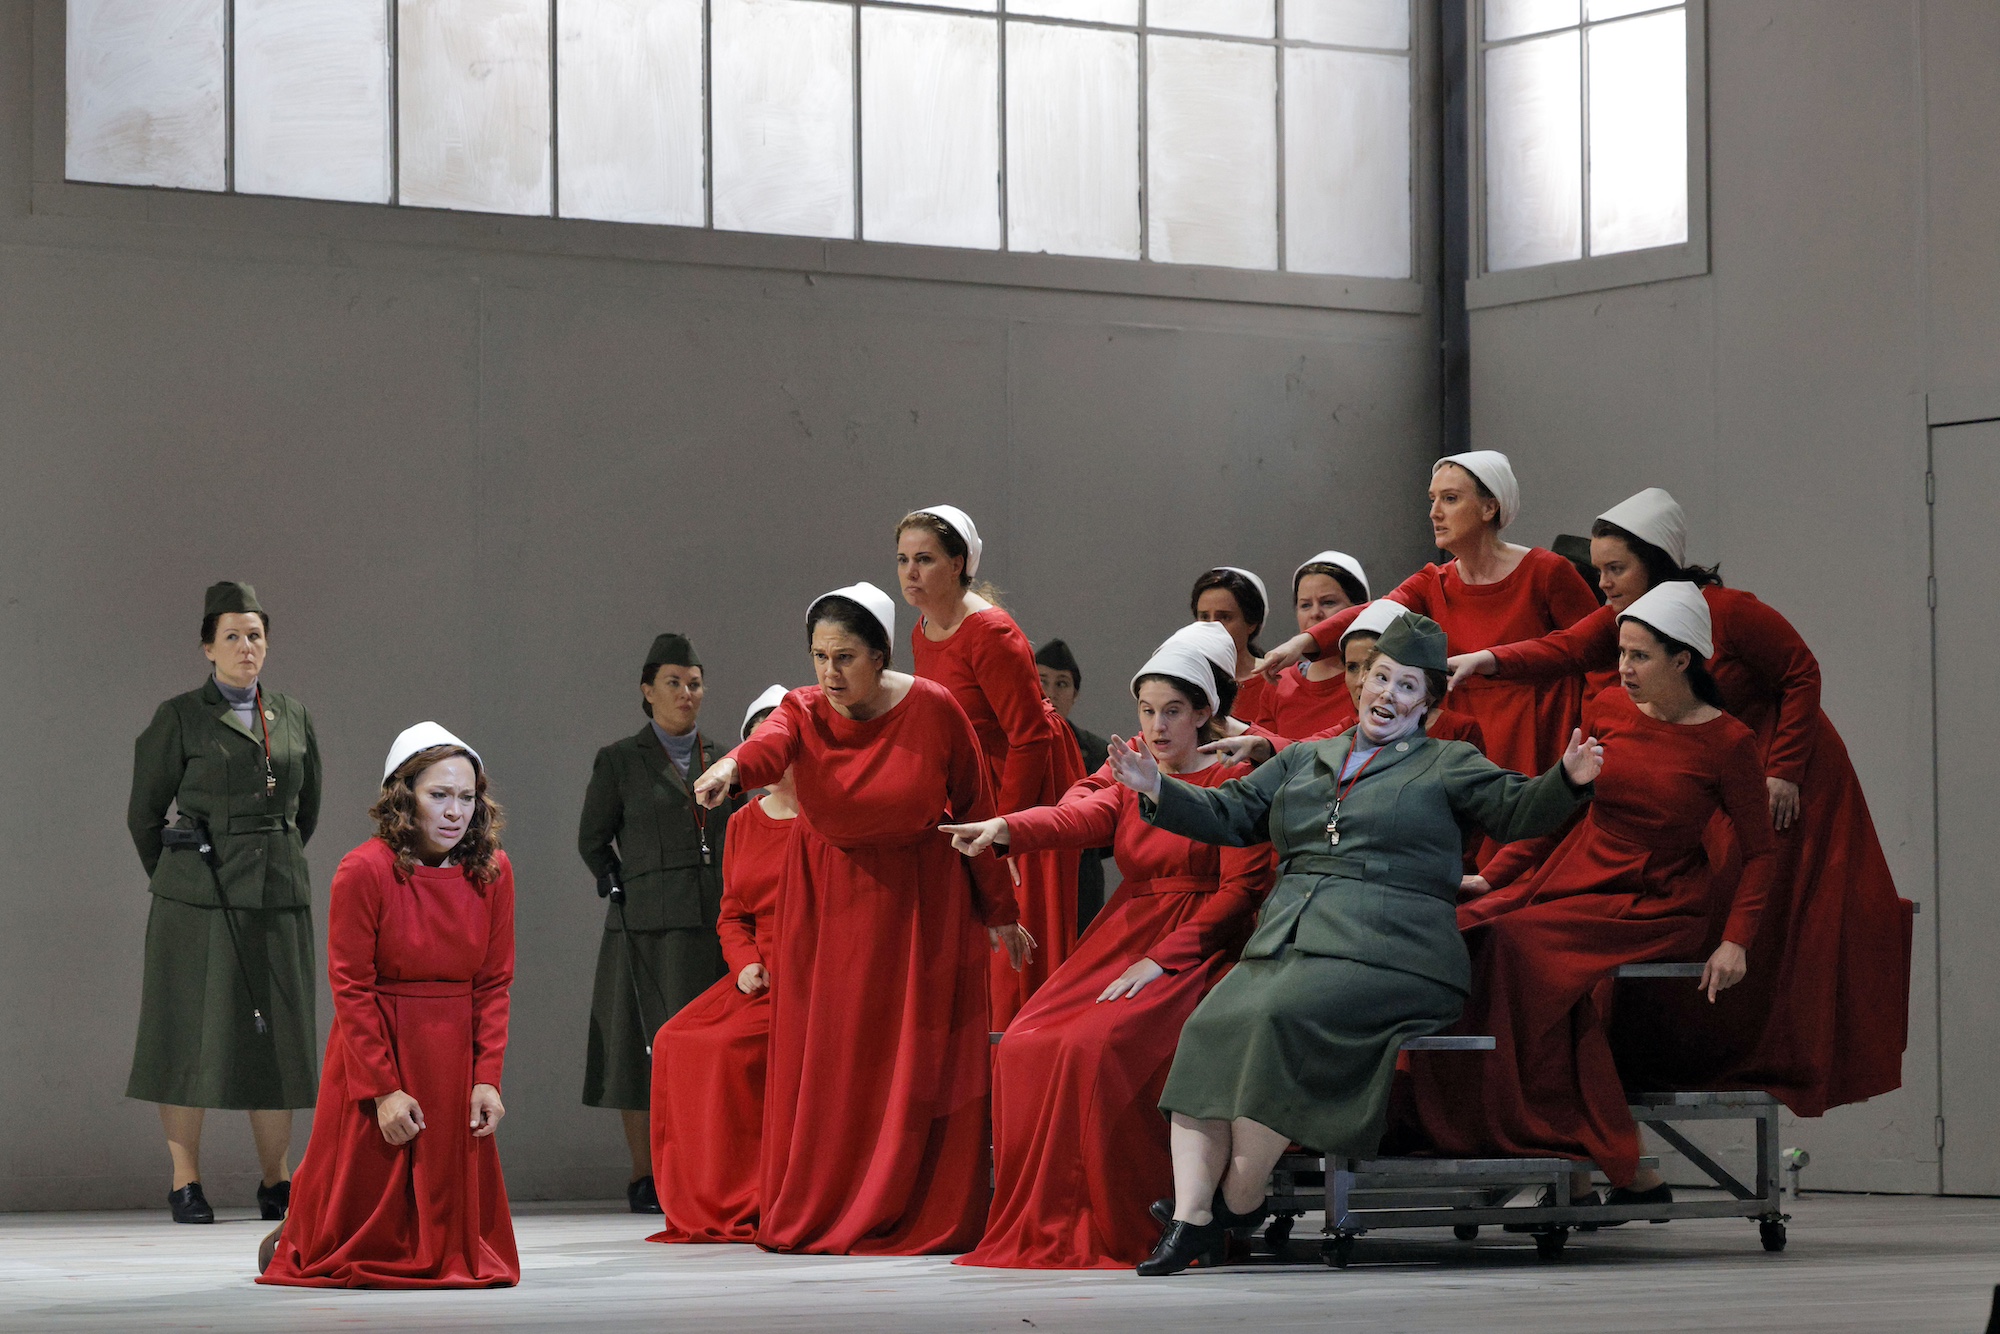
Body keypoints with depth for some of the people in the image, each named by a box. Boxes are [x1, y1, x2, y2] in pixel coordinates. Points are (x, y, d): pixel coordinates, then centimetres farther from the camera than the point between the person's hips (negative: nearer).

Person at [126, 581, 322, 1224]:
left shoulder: (293, 716, 11)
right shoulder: (179, 719, -1)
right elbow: (144, 814, 7)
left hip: (277, 893, 4)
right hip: (198, 898, -4)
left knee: (278, 1033, 3)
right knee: (190, 1032, -3)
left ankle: (277, 1183, 10)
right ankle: (186, 1183, 4)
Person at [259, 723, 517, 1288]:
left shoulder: (492, 872, -2)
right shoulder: (364, 871, -14)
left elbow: (493, 984, 1)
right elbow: (352, 989, -13)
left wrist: (487, 1078, -8)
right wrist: (384, 1090, -16)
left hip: (456, 1053, 3)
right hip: (375, 1051, -3)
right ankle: (297, 1242, 40)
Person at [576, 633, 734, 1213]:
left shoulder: (722, 760, 13)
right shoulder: (620, 761, 3)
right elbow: (592, 840, 8)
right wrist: (625, 893, 2)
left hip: (716, 924, 4)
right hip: (650, 925, -4)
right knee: (647, 1047, -4)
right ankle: (644, 1179, -2)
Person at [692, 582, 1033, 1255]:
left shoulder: (934, 710, -12)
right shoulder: (804, 712, -8)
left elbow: (976, 809, -4)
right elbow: (770, 744, -32)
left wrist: (999, 912, 1)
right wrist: (731, 767, -56)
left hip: (922, 897, -2)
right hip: (828, 897, 2)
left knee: (918, 1059, -5)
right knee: (825, 1057, 0)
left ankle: (920, 1218, 2)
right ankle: (816, 1217, 7)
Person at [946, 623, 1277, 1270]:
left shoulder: (1234, 781, -1)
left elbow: (1242, 888, -8)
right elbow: (1078, 814, -6)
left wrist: (1161, 961, -18)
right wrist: (1004, 828, -29)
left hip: (1196, 950, -6)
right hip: (1120, 941, 6)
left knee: (1096, 1046, -30)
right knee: (1024, 1047, -17)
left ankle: (1119, 1230, -21)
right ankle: (1043, 1225, -12)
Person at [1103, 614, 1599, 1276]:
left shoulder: (1449, 764, 15)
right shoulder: (1301, 761, 28)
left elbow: (1518, 811, 3)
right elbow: (1230, 814, 26)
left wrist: (1568, 780, -16)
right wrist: (1159, 790, 10)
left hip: (1385, 950, -5)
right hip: (1285, 942, 5)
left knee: (1279, 1017, -31)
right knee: (1210, 1026, -23)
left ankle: (1241, 1201, -22)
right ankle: (1190, 1219, -26)